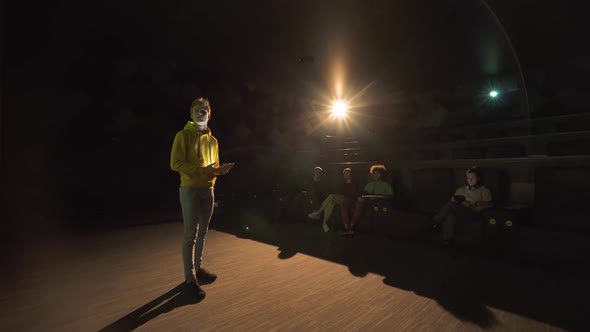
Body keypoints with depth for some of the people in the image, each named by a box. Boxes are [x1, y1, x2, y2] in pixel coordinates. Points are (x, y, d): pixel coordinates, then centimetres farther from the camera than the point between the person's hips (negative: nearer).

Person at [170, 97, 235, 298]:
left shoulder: (213, 140, 14)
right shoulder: (183, 135, -4)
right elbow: (175, 163, -13)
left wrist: (221, 170, -4)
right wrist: (201, 169, -22)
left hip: (208, 190, 6)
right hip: (189, 190, -6)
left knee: (202, 233, 14)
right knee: (190, 234, -2)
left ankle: (198, 268, 29)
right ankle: (190, 278, 9)